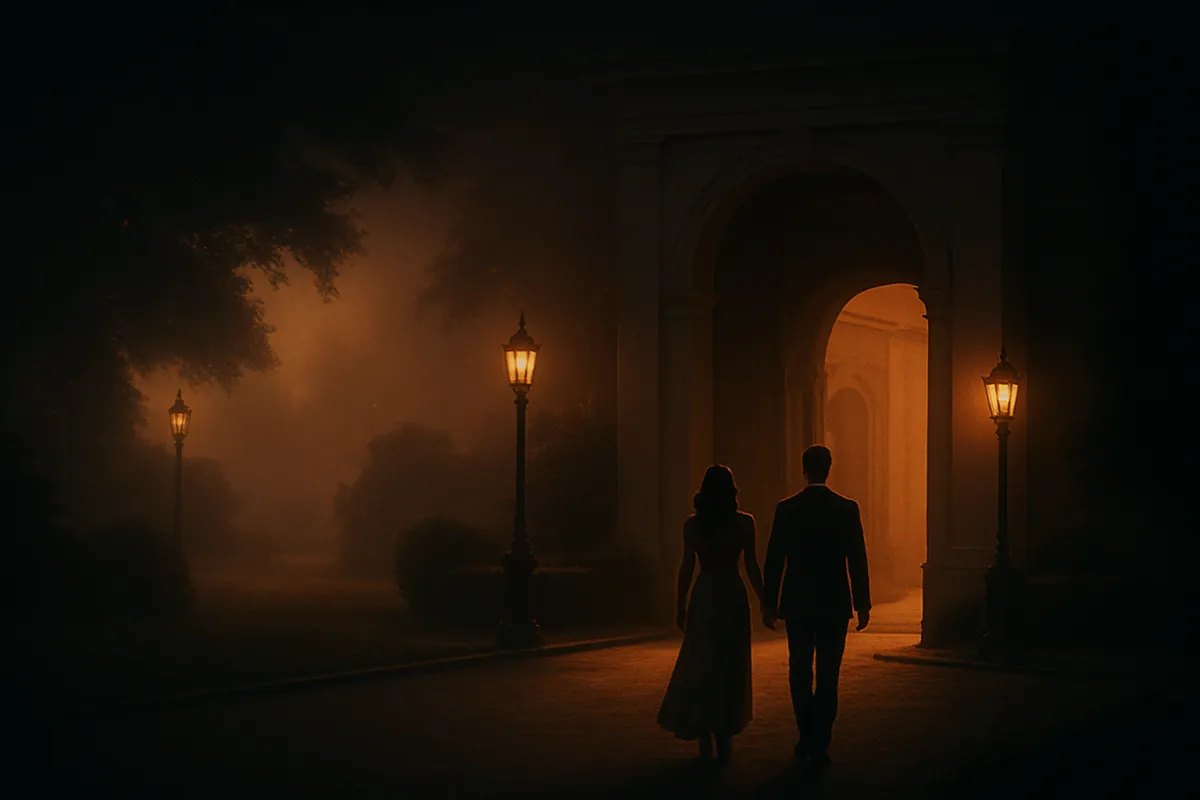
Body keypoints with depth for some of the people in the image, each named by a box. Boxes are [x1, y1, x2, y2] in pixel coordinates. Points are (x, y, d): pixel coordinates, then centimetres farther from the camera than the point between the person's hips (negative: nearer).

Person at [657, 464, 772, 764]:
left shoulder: (692, 524, -3)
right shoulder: (744, 523, -5)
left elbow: (686, 568, -3)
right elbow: (752, 568, -3)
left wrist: (680, 606, 6)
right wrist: (764, 603, 7)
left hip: (704, 598, 1)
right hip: (733, 597, 0)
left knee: (700, 666, 9)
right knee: (730, 668, 7)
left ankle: (705, 736, 5)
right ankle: (724, 737, 6)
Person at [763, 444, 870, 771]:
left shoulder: (786, 509, -3)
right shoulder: (847, 508, -5)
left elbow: (774, 560, -1)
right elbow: (857, 560, -5)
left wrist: (770, 603, 8)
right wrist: (863, 605, 2)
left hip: (797, 604, 1)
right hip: (834, 604, -1)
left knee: (800, 674, 14)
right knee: (827, 677, 3)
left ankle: (808, 740, 17)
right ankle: (819, 744, 0)